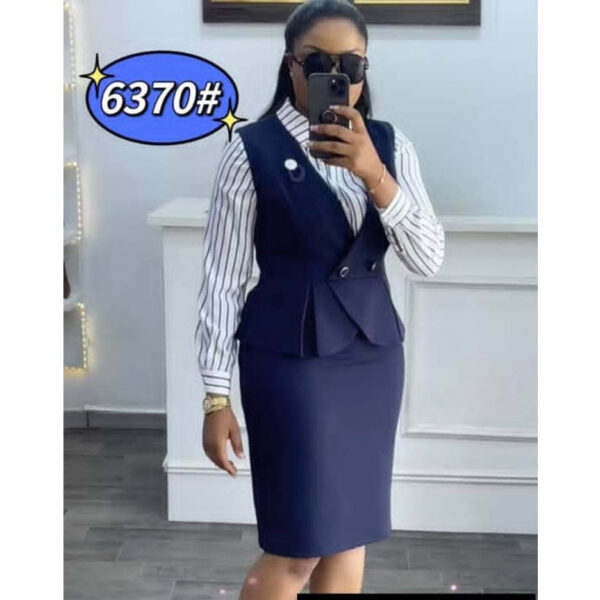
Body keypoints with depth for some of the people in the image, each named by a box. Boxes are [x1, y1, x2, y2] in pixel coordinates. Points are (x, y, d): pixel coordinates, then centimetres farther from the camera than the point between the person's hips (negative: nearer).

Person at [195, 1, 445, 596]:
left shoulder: (390, 146, 3)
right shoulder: (253, 149, -8)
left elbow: (428, 259, -5)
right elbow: (222, 277, -7)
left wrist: (373, 174, -20)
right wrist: (217, 396, -8)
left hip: (373, 354, 5)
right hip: (290, 357, -4)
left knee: (351, 527, 14)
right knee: (298, 545, -2)